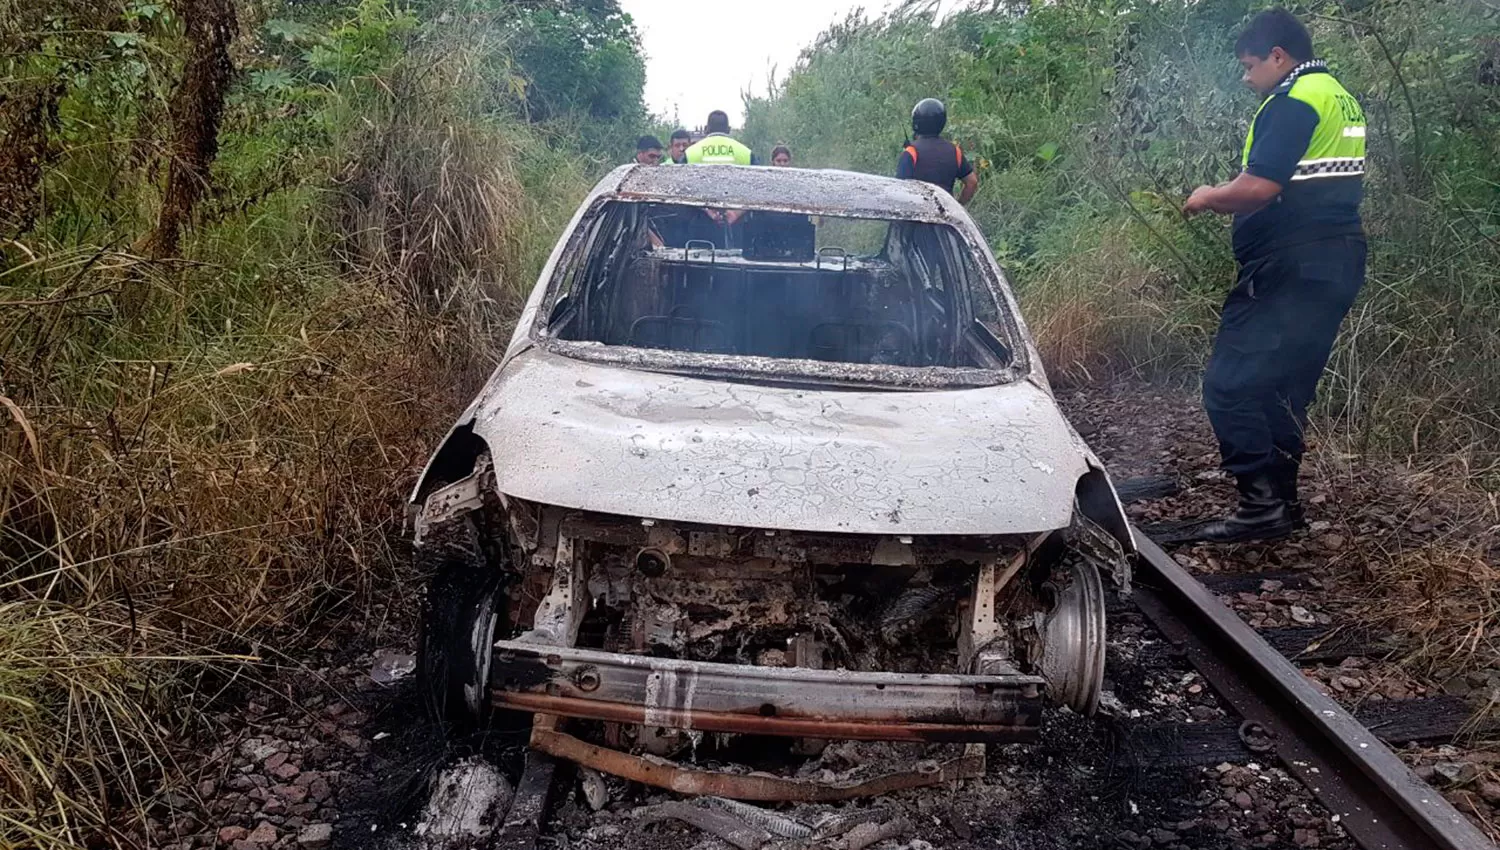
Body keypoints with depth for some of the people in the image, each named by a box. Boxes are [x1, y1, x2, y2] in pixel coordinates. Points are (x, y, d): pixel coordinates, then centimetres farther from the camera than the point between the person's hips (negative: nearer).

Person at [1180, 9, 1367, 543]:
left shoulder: (1293, 101, -12)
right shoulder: (1341, 99, 20)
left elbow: (1258, 188, -22)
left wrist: (1209, 197, -4)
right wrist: (1233, 202, 18)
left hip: (1291, 268, -10)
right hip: (1338, 260, 10)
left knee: (1230, 385, -8)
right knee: (1285, 389, 15)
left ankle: (1263, 505, -9)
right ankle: (1282, 501, 20)